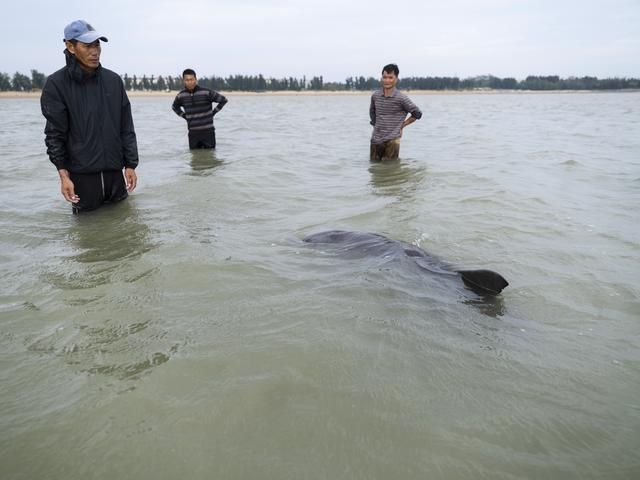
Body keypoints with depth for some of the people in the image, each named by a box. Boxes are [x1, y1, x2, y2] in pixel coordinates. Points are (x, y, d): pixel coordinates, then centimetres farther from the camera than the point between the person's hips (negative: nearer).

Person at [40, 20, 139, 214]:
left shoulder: (113, 80, 5)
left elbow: (126, 128, 6)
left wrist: (130, 165, 2)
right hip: (81, 175, -3)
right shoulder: (56, 84, -4)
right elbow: (55, 134, -5)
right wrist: (63, 174, -11)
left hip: (114, 172, 3)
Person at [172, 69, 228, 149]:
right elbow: (175, 107, 23)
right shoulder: (181, 96, 1)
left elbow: (223, 100, -2)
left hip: (208, 131, -3)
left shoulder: (206, 92, -11)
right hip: (193, 133, 3)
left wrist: (213, 113, -2)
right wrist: (184, 116, 10)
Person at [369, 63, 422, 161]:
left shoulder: (401, 98, -7)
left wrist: (402, 125, 1)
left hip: (392, 141, -4)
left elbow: (417, 114, 1)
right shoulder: (375, 95, 6)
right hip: (375, 140, 4)